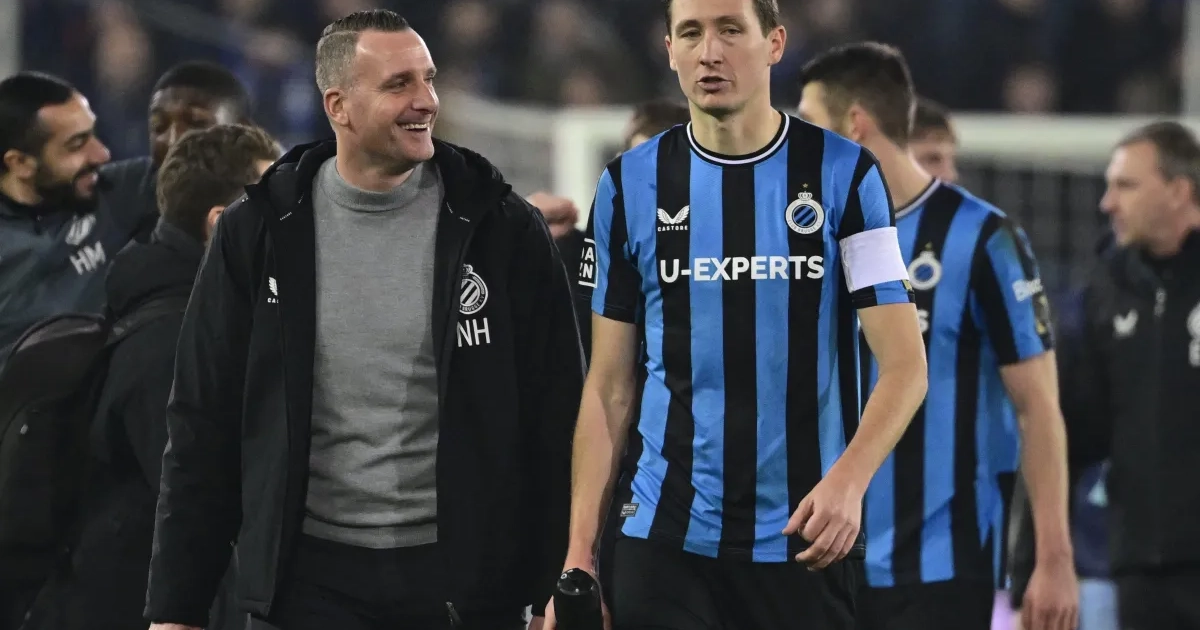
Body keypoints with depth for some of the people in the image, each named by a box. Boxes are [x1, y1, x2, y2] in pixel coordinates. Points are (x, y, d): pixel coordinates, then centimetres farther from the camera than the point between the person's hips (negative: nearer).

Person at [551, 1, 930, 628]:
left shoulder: (844, 174, -1)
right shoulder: (629, 185, 5)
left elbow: (904, 365, -5)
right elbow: (609, 387, 7)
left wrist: (848, 480, -22)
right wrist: (579, 553, -1)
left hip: (805, 543, -1)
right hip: (664, 541, 1)